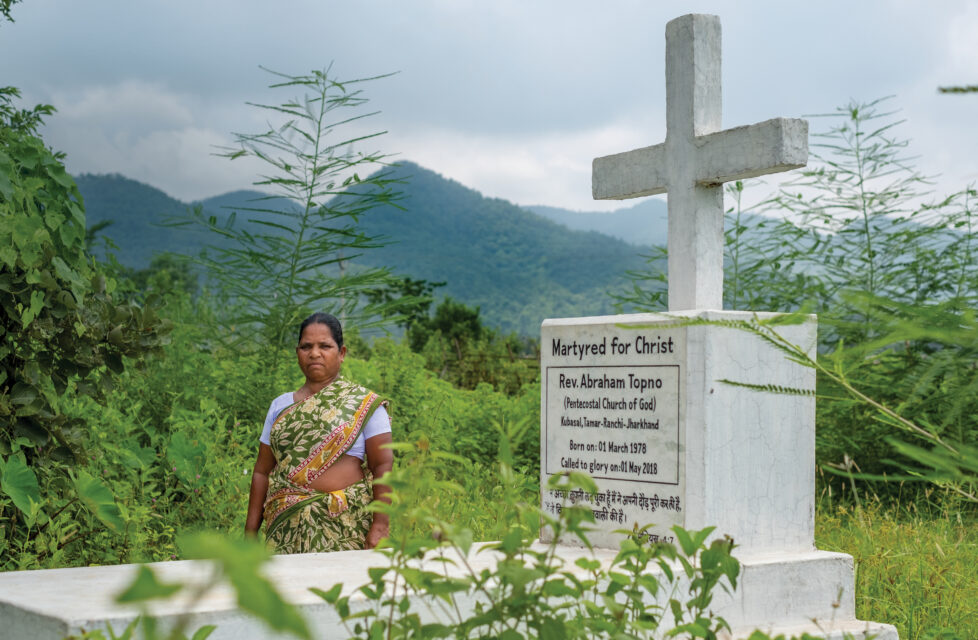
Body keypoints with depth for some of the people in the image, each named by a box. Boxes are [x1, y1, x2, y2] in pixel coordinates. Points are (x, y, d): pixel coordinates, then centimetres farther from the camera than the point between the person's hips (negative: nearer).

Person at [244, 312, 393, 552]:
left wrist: (380, 526, -14)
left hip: (345, 530, -3)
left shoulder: (363, 404, 3)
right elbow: (262, 471, 15)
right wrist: (250, 532, 9)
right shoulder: (280, 406, 14)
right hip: (286, 527, 3)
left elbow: (383, 465, -4)